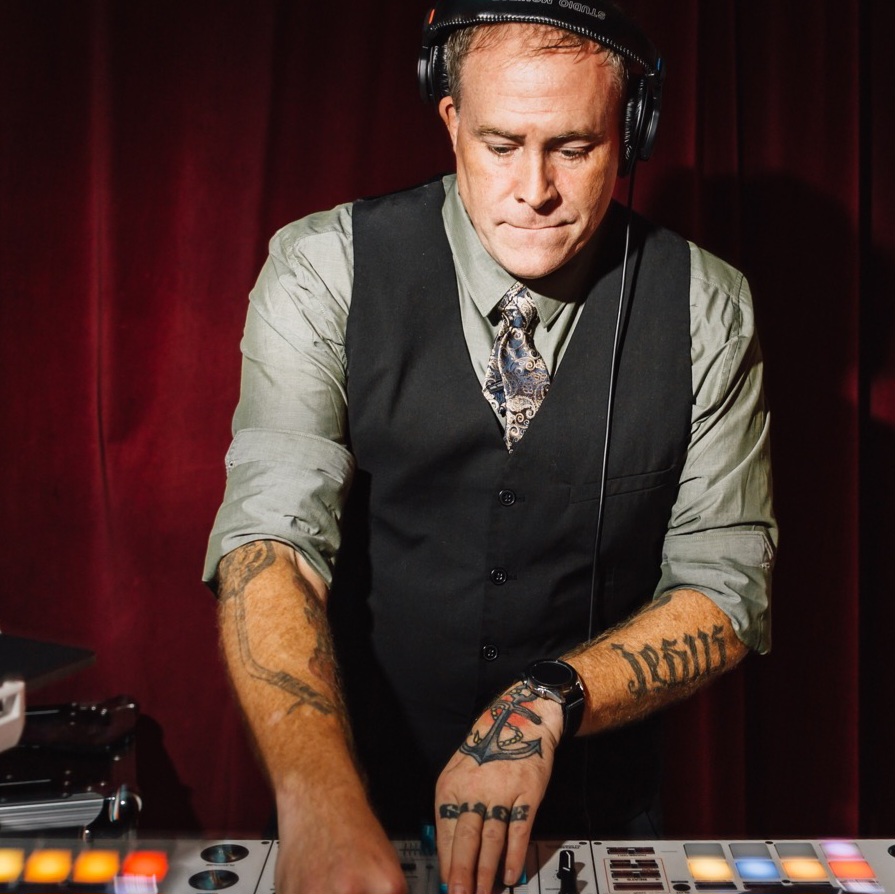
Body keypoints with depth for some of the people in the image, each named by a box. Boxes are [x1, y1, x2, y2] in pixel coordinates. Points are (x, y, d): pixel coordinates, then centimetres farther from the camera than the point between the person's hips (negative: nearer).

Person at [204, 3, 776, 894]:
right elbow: (270, 540, -23)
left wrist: (546, 701, -24)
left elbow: (722, 587, -8)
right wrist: (322, 806, -37)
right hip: (359, 795, -1)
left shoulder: (707, 309, -9)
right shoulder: (324, 269, -14)